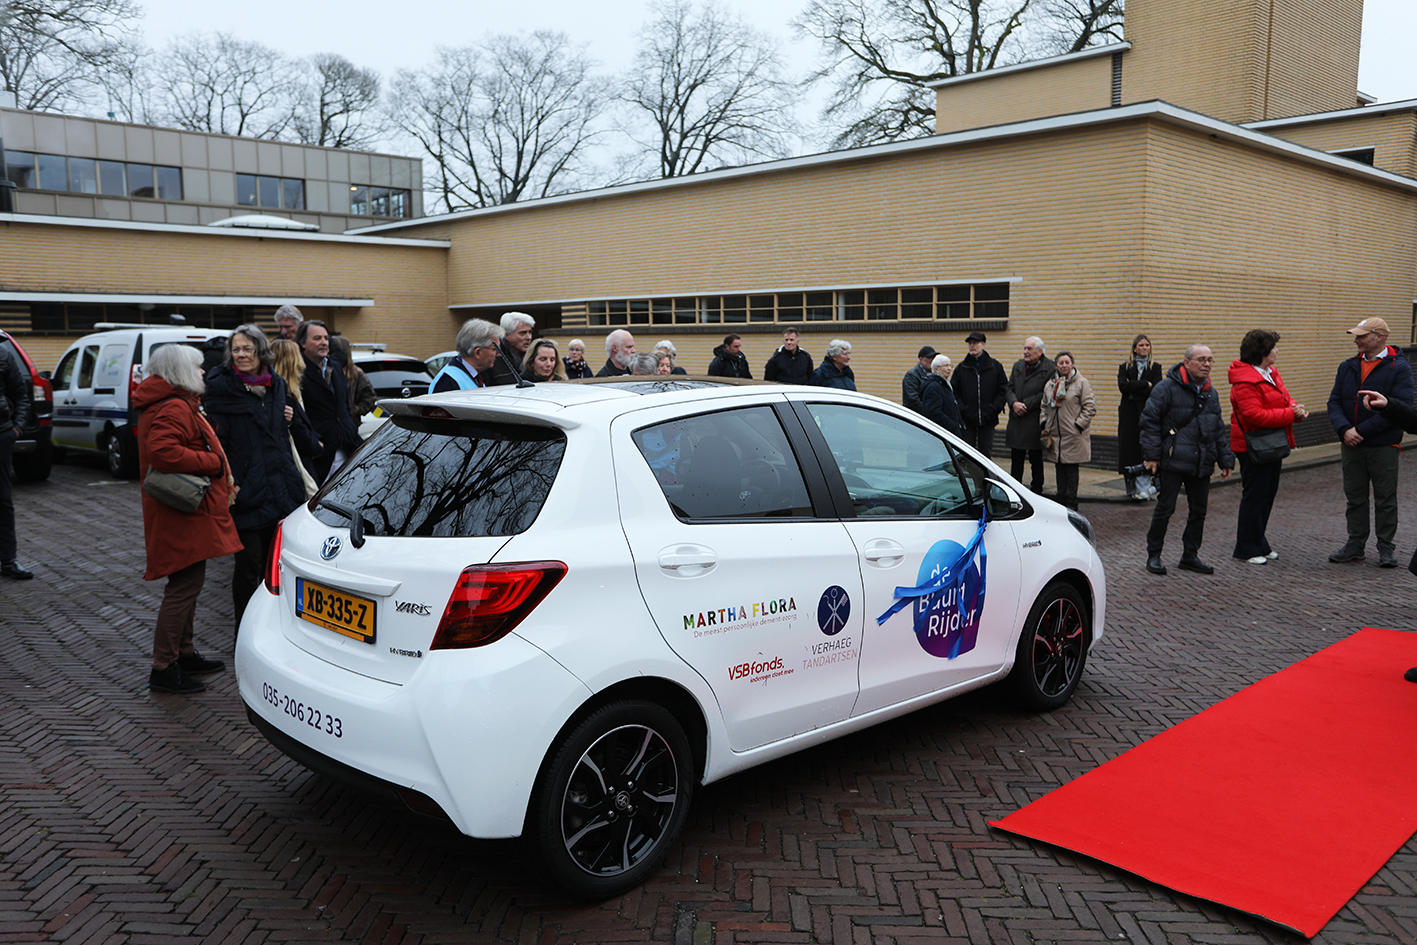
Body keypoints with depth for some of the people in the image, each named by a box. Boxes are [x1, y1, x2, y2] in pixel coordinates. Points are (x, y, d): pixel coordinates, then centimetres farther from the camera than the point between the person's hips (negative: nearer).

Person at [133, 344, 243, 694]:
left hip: (189, 513, 12)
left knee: (188, 585, 19)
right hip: (185, 514, -12)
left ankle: (185, 654, 30)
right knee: (184, 586, -8)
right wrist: (213, 462, -22)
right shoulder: (174, 409, -17)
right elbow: (162, 452, -31)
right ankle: (163, 669, -2)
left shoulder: (176, 405, 19)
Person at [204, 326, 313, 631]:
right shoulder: (221, 387, -4)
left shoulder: (277, 384, 13)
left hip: (282, 488, 5)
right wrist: (227, 481, -15)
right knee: (249, 563, -1)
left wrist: (291, 419, 9)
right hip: (246, 490, -5)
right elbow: (216, 440, -8)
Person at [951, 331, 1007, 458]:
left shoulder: (995, 366, 5)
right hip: (967, 420, 0)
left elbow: (1003, 390, 4)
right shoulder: (961, 368, 5)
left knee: (986, 454, 8)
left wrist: (994, 409, -8)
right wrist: (962, 409, -9)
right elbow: (954, 392, 4)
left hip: (988, 420, 0)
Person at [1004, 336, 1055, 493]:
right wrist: (1014, 403, -10)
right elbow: (1009, 388, 9)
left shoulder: (1050, 369, -6)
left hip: (1036, 421, -5)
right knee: (1016, 458, 11)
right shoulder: (1018, 366, 12)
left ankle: (1036, 489, 16)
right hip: (1016, 419, 5)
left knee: (1036, 459, 4)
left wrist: (1025, 405, -13)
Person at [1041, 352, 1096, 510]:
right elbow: (1045, 406, 20)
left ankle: (1071, 504, 7)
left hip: (1073, 436, -5)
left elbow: (1090, 407, -7)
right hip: (1054, 435, 5)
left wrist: (1079, 424, -12)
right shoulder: (1050, 384, 11)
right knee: (1059, 468, 11)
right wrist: (1045, 424, 10)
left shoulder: (1081, 383, -5)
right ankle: (1061, 500, 20)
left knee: (1072, 469, 0)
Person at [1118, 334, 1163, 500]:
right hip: (1129, 414, 1)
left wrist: (1133, 389, -7)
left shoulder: (1155, 367, 8)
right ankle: (1132, 487, 6)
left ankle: (1143, 489, -8)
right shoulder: (1125, 367, 10)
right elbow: (1122, 386, -8)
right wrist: (1145, 384, -9)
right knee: (1129, 449, -1)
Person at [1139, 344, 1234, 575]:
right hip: (1173, 461, -6)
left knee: (1199, 511, 10)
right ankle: (1153, 555, 12)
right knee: (1164, 509, -1)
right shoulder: (1167, 387, -7)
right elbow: (1150, 420, -9)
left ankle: (1190, 556, 22)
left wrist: (1226, 460, 15)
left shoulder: (1210, 393, 14)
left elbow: (1219, 430, 21)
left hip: (1202, 464, 6)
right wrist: (1152, 455, -14)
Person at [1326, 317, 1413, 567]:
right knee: (1355, 497, 11)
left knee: (1385, 498, 4)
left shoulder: (1399, 368, -7)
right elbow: (1334, 403, 5)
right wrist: (1344, 429, -14)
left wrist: (1362, 430, -18)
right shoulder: (1348, 367, 9)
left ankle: (1386, 547, 15)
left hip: (1384, 446, -4)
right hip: (1351, 445, 5)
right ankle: (1355, 544, 20)